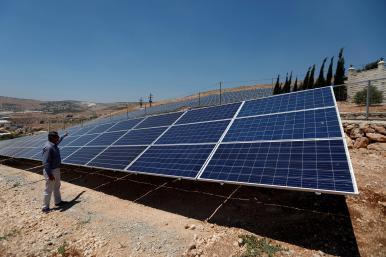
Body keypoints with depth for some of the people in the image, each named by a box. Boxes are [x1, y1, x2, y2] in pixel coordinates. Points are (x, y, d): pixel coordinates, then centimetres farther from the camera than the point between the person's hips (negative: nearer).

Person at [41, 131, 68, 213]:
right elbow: (46, 163, -27)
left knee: (57, 187, 22)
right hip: (51, 171, -10)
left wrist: (64, 136, 44)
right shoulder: (48, 147, -27)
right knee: (48, 190, 2)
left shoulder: (53, 144, 2)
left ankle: (58, 201, 38)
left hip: (56, 169, 10)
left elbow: (58, 141, 30)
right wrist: (50, 174, -26)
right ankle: (45, 208, 16)